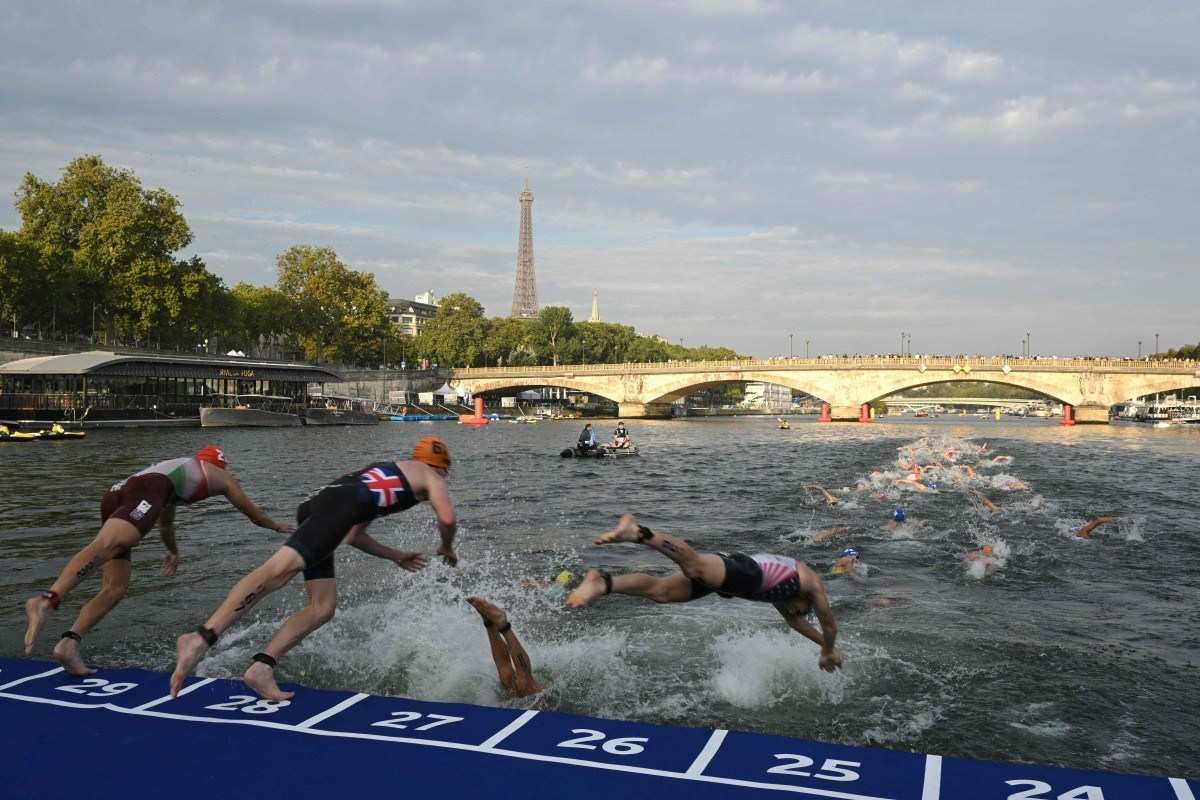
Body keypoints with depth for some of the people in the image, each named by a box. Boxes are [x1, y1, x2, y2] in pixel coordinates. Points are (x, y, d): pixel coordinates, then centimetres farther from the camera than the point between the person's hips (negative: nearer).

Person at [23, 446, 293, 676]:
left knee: (115, 588, 3)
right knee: (105, 545, -31)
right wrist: (278, 526, 61)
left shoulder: (177, 467, 45)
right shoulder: (220, 475, 30)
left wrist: (173, 551, 77)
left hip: (114, 494, 7)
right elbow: (251, 511, 42)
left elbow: (165, 522, 60)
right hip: (146, 491, -7)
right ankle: (46, 600, -53)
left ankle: (68, 643, -14)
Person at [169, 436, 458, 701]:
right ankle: (201, 639, -39)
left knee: (323, 607, 6)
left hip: (316, 506, 9)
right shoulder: (431, 477, 22)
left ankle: (262, 667, -6)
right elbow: (448, 519, 3)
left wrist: (397, 556, 50)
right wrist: (447, 549, 25)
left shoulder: (383, 473, 42)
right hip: (340, 503, -9)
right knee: (280, 569, -25)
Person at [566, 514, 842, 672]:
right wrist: (829, 651, 54)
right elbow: (830, 625, 35)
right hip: (745, 572, -7)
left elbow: (793, 620, 59)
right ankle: (638, 532, -53)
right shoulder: (813, 583, 30)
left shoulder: (783, 585, 47)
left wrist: (824, 643, 66)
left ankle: (603, 583, -28)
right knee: (695, 565, -33)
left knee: (660, 591, -9)